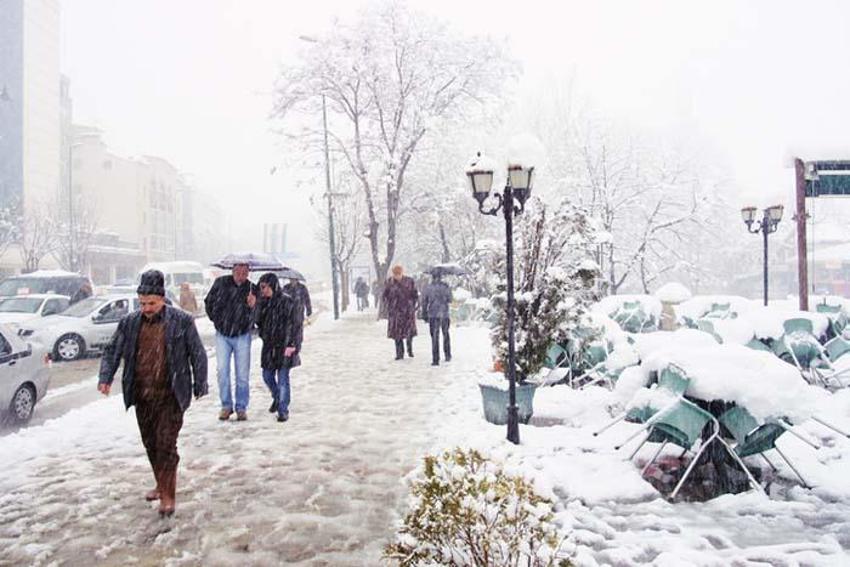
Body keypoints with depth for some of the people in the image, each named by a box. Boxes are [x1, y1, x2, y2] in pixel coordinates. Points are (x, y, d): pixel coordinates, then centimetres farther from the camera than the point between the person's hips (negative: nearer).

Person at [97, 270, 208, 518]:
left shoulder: (182, 321, -7)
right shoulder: (130, 322, 3)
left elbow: (198, 355, -2)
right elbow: (112, 351, 10)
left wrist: (200, 385, 0)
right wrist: (105, 377, -6)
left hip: (170, 395, -5)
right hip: (142, 395, 5)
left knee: (166, 444, -6)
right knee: (150, 444, 16)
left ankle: (168, 495, 5)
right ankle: (161, 484, 36)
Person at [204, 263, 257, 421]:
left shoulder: (251, 289, -12)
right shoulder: (221, 283, -8)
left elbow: (252, 319, -16)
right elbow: (209, 302, 9)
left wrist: (251, 306, -35)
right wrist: (216, 320, 9)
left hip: (242, 336, -1)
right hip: (222, 335, 1)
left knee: (242, 374, 2)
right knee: (222, 371, 2)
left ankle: (241, 407, 13)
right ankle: (226, 405, 16)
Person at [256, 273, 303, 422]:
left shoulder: (289, 302, -12)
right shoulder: (264, 303, 7)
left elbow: (296, 325, -13)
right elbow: (259, 322, 20)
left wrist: (292, 345, -16)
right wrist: (264, 336, 7)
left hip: (285, 346, -6)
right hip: (269, 346, 6)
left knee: (283, 379, -4)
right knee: (267, 376, 14)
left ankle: (283, 410, 7)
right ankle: (277, 398, 40)